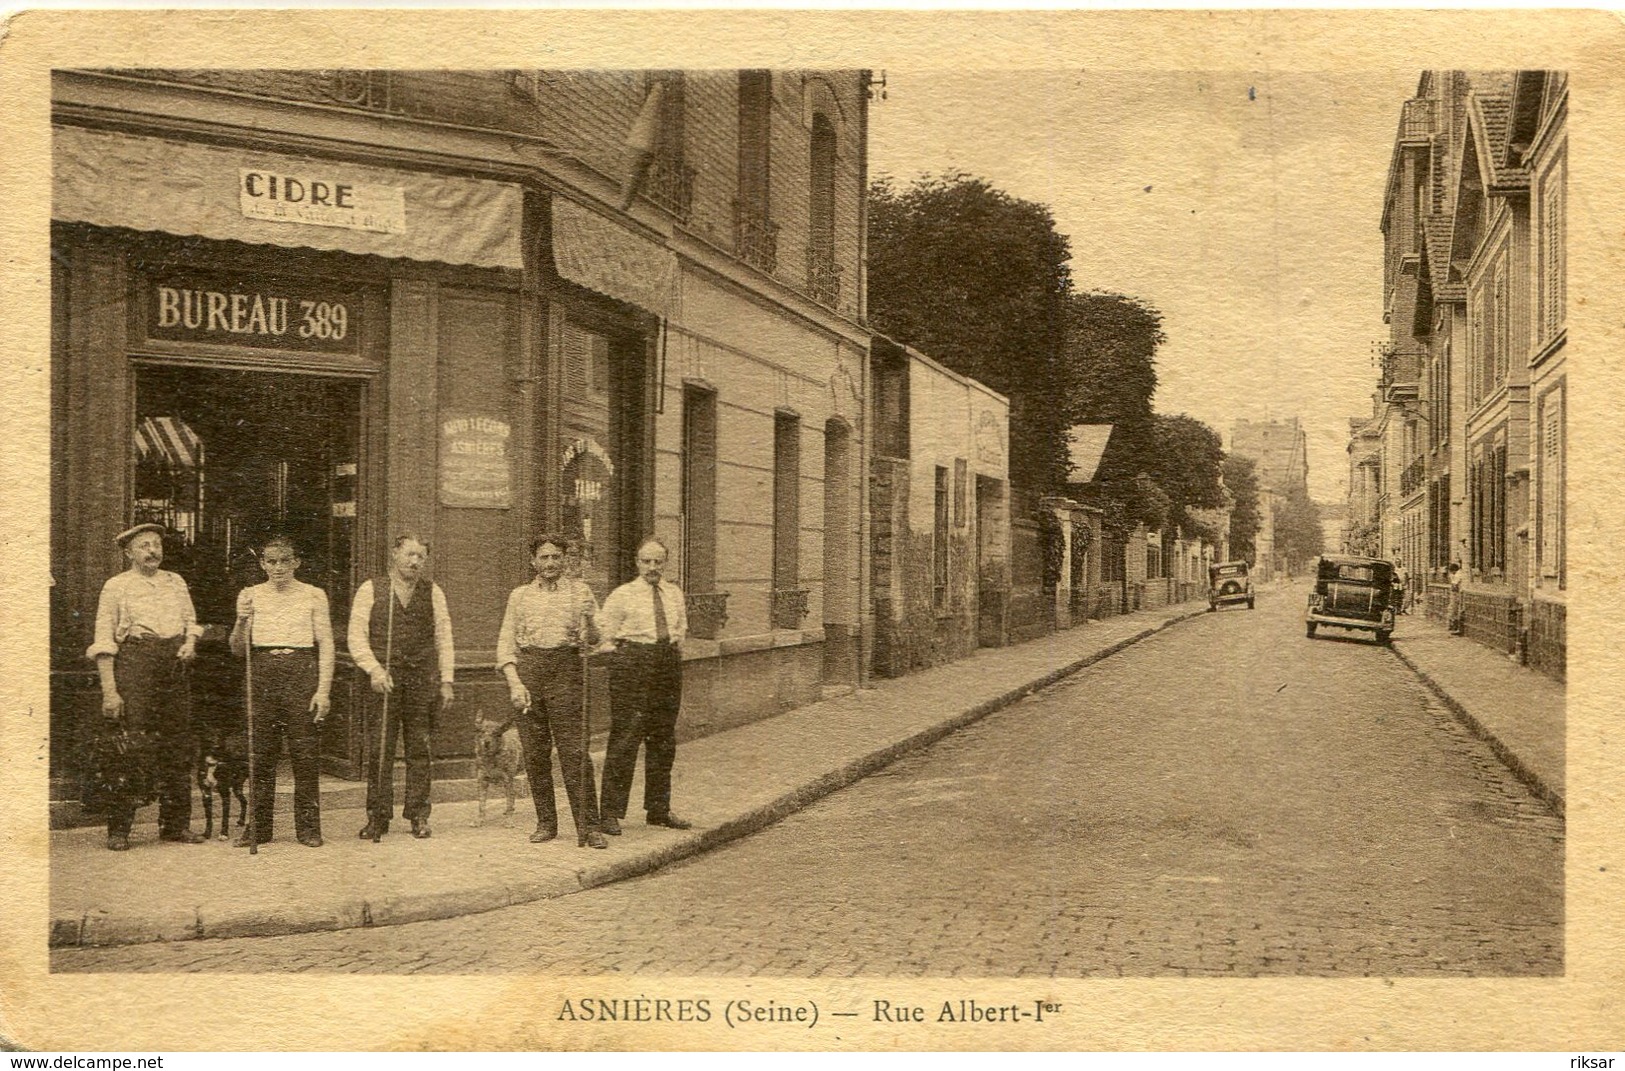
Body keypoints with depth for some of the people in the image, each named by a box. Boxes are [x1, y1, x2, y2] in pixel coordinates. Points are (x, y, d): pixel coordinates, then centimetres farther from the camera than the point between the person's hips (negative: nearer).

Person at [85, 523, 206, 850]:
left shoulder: (176, 583, 15)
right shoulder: (116, 587, 0)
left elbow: (191, 620, 26)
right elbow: (103, 641, -4)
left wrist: (190, 641, 1)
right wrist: (109, 690, -13)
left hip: (174, 667, 5)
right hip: (134, 664, -5)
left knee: (178, 745, 5)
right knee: (128, 748, -8)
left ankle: (176, 825, 14)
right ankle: (118, 830, -1)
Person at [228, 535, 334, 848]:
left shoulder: (313, 595, 6)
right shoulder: (251, 595, 10)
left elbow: (326, 644, 2)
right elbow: (238, 650, 9)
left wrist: (323, 690, -6)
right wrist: (242, 620, -10)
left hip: (301, 672, -2)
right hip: (262, 673, 2)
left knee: (306, 753, -3)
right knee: (261, 754, 2)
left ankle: (308, 827, 5)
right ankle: (258, 826, 10)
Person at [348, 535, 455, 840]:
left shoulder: (433, 593, 12)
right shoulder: (371, 590, 5)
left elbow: (443, 638, 11)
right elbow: (356, 636, 2)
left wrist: (446, 680, 4)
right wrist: (374, 669, -12)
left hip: (422, 680, 2)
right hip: (383, 679, -2)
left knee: (419, 749, 2)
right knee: (379, 750, -2)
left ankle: (418, 816, 10)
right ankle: (377, 817, 5)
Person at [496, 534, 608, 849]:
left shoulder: (579, 591, 9)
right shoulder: (520, 595, 14)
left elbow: (592, 640, 3)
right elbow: (506, 642, 11)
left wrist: (588, 620, -19)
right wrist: (514, 682, -3)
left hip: (565, 669, -2)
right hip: (527, 668, 2)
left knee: (574, 751, -9)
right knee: (535, 753, 3)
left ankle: (588, 826, -8)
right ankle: (545, 823, 13)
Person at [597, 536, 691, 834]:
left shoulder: (675, 595, 13)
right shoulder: (621, 595, -2)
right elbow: (604, 639, 0)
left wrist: (672, 657, 11)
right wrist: (627, 662, -5)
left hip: (669, 665, 6)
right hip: (632, 666, -6)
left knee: (664, 740, 10)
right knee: (625, 739, -8)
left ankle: (659, 809, 20)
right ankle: (611, 812, -3)